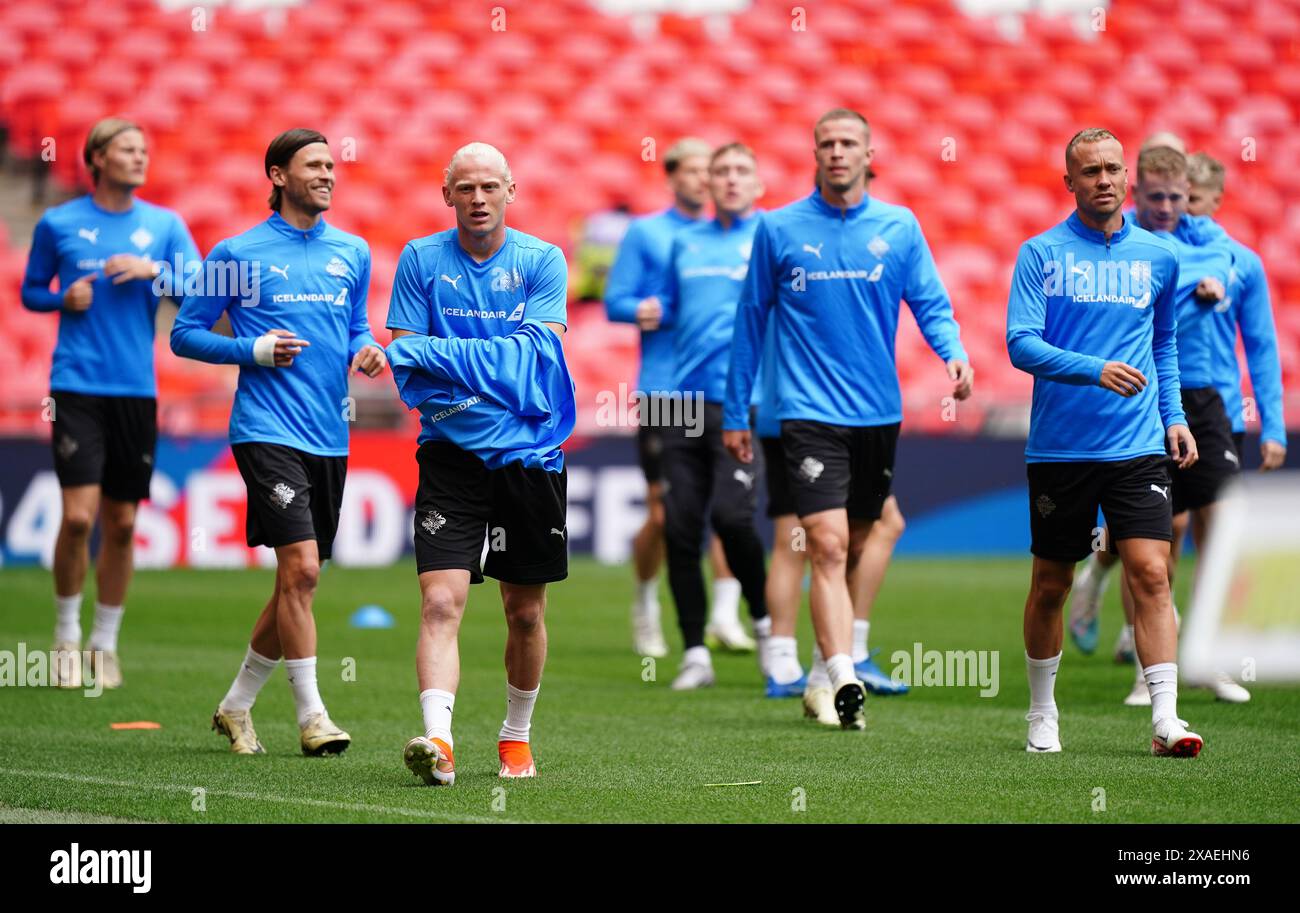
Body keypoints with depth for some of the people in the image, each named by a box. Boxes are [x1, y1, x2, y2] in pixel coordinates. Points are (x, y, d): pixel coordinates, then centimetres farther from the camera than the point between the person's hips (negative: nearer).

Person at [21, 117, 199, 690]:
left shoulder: (165, 226, 7)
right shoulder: (58, 224, 4)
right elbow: (31, 292, 14)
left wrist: (155, 270, -14)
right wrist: (64, 298, -6)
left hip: (136, 388, 2)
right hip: (77, 385, -2)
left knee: (121, 525, 4)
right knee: (78, 516, -13)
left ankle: (104, 644, 18)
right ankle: (66, 637, 5)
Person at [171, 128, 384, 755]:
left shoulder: (352, 252, 12)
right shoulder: (237, 255, -2)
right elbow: (185, 334, 3)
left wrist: (367, 349, 1)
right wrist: (253, 350, -11)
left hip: (330, 438, 6)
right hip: (268, 433, -6)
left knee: (299, 582, 9)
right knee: (300, 567, -17)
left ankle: (236, 705, 25)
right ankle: (311, 715, -10)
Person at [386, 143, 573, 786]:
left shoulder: (542, 261, 2)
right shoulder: (421, 259, 4)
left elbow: (534, 351, -10)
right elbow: (404, 360, 0)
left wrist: (436, 354, -14)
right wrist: (493, 368, -14)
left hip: (530, 455, 1)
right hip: (451, 454, -1)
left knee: (525, 610, 10)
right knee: (441, 600, -16)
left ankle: (516, 736, 28)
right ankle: (437, 739, -27)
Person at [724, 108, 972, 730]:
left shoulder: (899, 228, 6)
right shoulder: (779, 229, 2)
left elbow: (931, 303, 4)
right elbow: (751, 321, 7)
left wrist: (953, 353, -18)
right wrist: (735, 412, 8)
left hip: (878, 413, 3)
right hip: (810, 414, -3)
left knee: (853, 550, 12)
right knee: (828, 547, -15)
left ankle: (833, 665, 26)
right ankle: (844, 683, -24)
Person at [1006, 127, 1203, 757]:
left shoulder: (1159, 256, 9)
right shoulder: (1041, 254, -1)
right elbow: (1021, 345, -10)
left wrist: (1173, 416, 12)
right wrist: (1095, 370, -24)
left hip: (1138, 446, 1)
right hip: (1059, 445, -1)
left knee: (1151, 573, -12)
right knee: (1050, 585, 8)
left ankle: (1166, 719, -14)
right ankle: (1042, 715, 25)